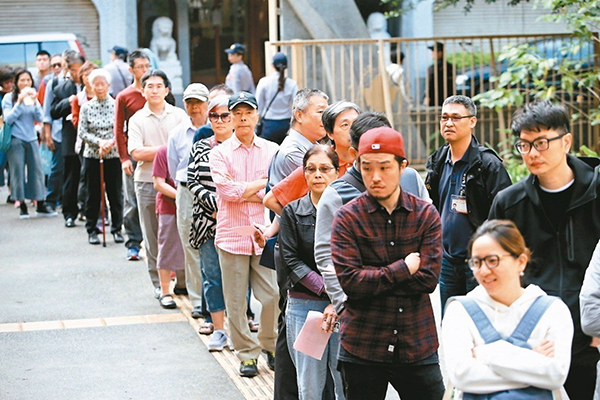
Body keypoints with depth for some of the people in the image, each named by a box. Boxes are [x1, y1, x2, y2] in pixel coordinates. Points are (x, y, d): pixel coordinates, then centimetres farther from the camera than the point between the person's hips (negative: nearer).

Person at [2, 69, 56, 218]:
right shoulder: (9, 98, -1)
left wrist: (34, 102, -10)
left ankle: (41, 205, 8)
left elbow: (39, 118, 3)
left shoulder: (33, 97, 10)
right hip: (16, 140, -4)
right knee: (18, 171, -2)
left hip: (32, 139, 4)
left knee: (37, 171, 2)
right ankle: (22, 206, 5)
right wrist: (19, 103, -15)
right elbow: (8, 119, -9)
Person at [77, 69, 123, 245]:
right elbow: (82, 132, -1)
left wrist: (111, 143, -17)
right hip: (92, 156, 1)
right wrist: (99, 142, -14)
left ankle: (117, 228, 16)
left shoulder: (116, 105, 0)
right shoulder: (86, 107, 3)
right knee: (93, 194, 5)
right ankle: (91, 230, 15)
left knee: (115, 193, 3)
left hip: (114, 156, -1)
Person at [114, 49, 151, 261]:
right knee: (132, 202, -1)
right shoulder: (124, 97, 3)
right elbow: (119, 130, 3)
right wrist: (124, 158, -5)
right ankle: (133, 245, 6)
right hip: (133, 155, -1)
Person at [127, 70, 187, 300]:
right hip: (147, 183, 0)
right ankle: (158, 283, 12)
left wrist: (152, 151, -12)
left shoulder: (179, 115, 7)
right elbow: (136, 153, -7)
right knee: (152, 235, 3)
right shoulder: (137, 119, 5)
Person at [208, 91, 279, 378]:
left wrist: (241, 190, -9)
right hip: (232, 234, 0)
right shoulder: (219, 153, 4)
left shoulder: (272, 150, 8)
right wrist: (263, 183, -5)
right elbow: (227, 192, -9)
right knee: (236, 301, 2)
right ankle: (247, 354, 15)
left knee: (273, 295, -4)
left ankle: (271, 346, 19)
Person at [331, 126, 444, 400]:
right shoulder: (348, 217, -2)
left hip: (418, 346, 1)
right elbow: (348, 282, -14)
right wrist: (404, 269, -10)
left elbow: (428, 279, -8)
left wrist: (370, 277, -11)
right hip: (361, 348, -1)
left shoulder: (426, 214, 3)